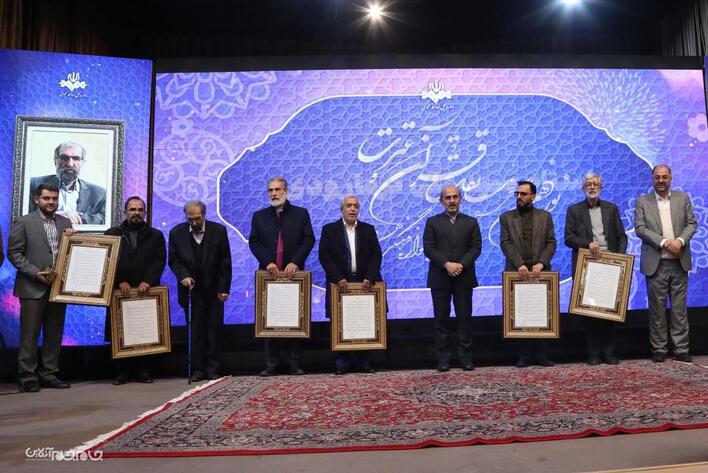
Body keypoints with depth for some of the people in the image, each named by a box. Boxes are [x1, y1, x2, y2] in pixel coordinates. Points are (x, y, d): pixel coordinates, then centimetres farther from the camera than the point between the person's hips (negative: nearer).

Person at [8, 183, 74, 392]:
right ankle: (27, 377, 11)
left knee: (54, 334, 9)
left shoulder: (65, 222, 11)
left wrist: (72, 238, -7)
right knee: (29, 334, 2)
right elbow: (14, 253, -5)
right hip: (33, 287, -4)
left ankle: (49, 374, 18)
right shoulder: (24, 222, -1)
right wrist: (36, 273, -14)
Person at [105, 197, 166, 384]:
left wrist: (148, 281, -13)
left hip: (146, 291, 0)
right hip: (120, 291, 0)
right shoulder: (112, 234, 11)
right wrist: (120, 281, -11)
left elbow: (159, 261, 1)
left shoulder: (156, 235, 11)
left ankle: (144, 371, 10)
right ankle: (122, 372, 11)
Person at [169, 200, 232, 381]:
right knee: (195, 331, 3)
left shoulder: (219, 230, -5)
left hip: (214, 290, 0)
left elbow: (225, 261, -3)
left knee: (215, 331, 4)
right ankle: (198, 369, 12)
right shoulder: (177, 233, -1)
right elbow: (173, 260, 4)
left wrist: (224, 288, -6)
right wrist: (183, 276, -15)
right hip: (191, 290, 1)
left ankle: (213, 369, 13)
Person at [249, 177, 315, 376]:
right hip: (269, 274, 1)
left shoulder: (301, 214, 8)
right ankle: (271, 363, 10)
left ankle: (294, 363, 10)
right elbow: (253, 242, 3)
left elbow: (309, 240, 0)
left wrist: (295, 262, -13)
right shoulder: (259, 216, 12)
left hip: (293, 273, -1)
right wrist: (267, 261, -12)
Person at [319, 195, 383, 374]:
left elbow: (376, 255, 4)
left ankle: (363, 361, 13)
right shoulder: (329, 229, 5)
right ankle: (342, 363, 11)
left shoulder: (368, 229, 10)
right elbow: (324, 256, -3)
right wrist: (338, 278, -13)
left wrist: (369, 278, -10)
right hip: (340, 283, -1)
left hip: (364, 283, 1)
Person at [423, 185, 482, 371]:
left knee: (464, 318, 4)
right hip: (440, 278, -1)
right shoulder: (433, 222, 7)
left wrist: (461, 265, -14)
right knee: (441, 319, 3)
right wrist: (446, 264, -15)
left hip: (464, 277, 1)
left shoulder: (471, 222, 10)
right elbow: (428, 249, -3)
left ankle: (466, 358, 12)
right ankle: (443, 359, 10)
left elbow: (476, 248, 1)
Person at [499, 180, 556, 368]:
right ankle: (524, 354, 10)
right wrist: (519, 264, -15)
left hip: (540, 272, 1)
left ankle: (540, 354, 11)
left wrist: (541, 263, -13)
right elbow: (505, 243, -2)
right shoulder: (506, 217, 9)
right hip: (517, 272, 0)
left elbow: (551, 243, 3)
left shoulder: (545, 216, 11)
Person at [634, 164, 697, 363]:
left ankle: (681, 349, 14)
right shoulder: (642, 202, 2)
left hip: (679, 263, 2)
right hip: (656, 264, -2)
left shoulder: (683, 198, 9)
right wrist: (664, 242, -17)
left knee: (679, 308, 6)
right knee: (657, 309, 4)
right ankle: (659, 349, 12)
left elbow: (691, 224, 6)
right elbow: (640, 228, -6)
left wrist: (680, 240, -13)